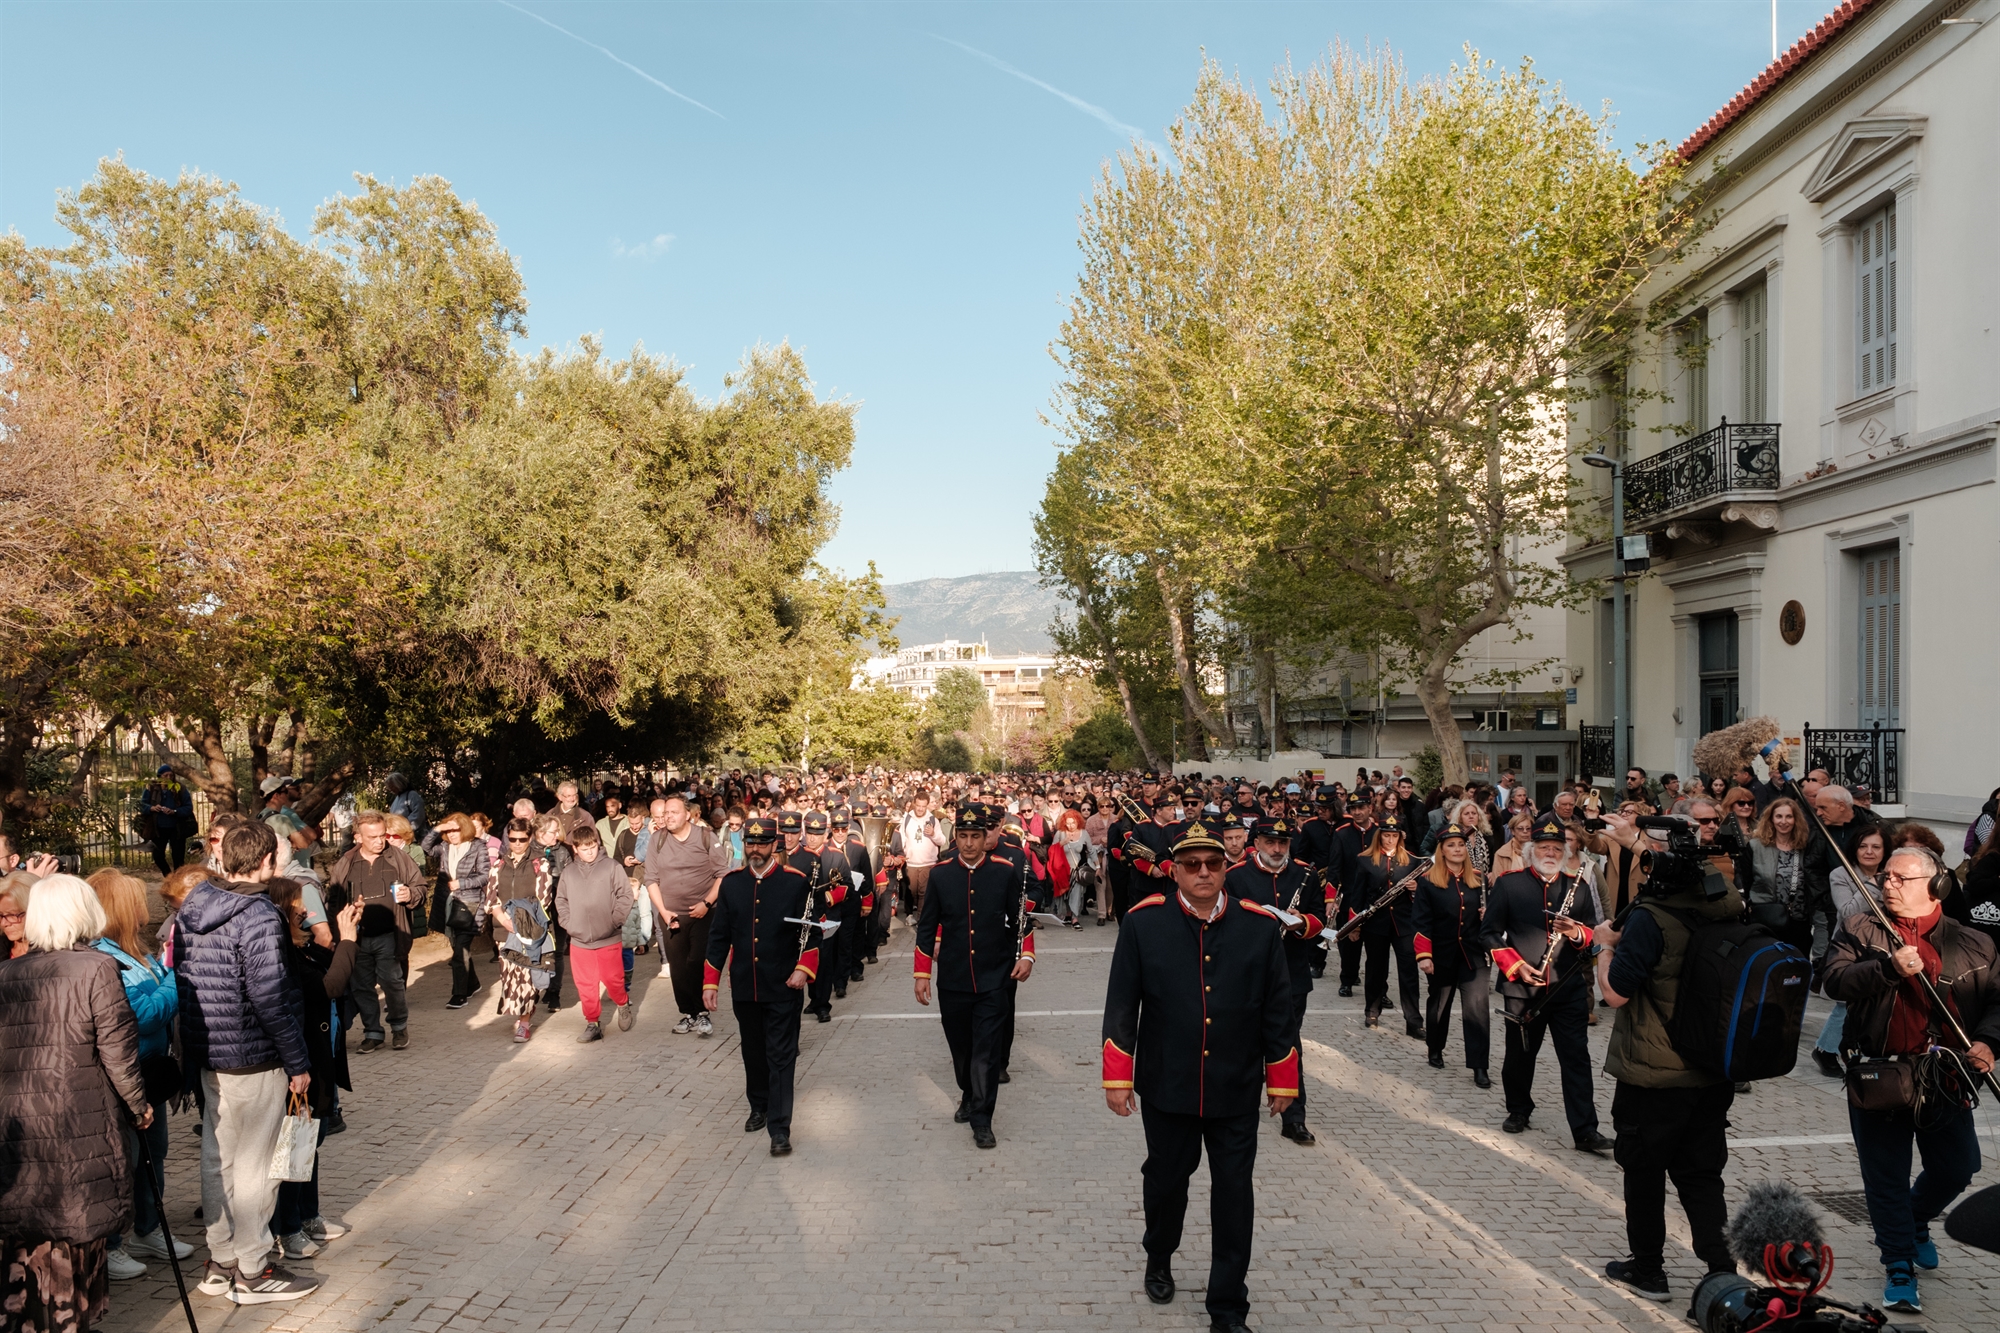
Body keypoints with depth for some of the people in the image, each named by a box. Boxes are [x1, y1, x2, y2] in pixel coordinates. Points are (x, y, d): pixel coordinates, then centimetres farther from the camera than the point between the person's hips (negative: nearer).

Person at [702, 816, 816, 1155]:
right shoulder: (731, 882, 2)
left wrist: (804, 970, -16)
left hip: (783, 988, -4)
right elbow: (719, 934, 5)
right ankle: (759, 1106, 38)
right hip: (744, 988, 4)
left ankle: (779, 1128, 2)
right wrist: (710, 982, 1)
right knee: (753, 1052, 18)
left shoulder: (796, 882, -8)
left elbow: (811, 932, -4)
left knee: (781, 1057, -2)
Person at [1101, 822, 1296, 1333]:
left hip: (1237, 1092, 0)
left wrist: (1282, 1078, 5)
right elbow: (1121, 1004, -4)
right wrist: (1117, 1077, -5)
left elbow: (1278, 1009, 2)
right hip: (1166, 1088, 0)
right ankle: (1158, 1260, 47)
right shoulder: (1144, 922, -8)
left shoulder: (1261, 926, -6)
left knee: (1234, 1194, 6)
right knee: (1166, 1178, 19)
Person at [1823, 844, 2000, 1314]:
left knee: (1957, 1169, 15)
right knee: (1886, 1177, 6)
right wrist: (1889, 966, -26)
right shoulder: (1861, 930, 0)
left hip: (1945, 1079, 2)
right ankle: (1899, 1267, 21)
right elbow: (1835, 980, -13)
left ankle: (1914, 1221, 46)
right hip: (1879, 1076, -2)